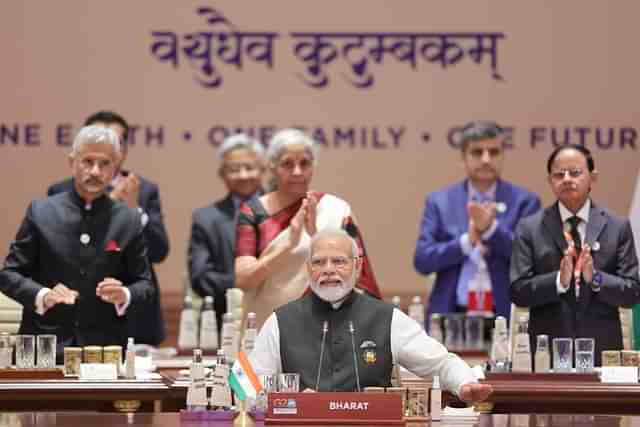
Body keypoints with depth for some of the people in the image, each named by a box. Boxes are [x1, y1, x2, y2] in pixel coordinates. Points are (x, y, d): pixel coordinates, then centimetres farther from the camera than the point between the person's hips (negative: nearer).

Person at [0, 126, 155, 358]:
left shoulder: (129, 220, 4)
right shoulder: (41, 212, 2)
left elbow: (144, 284, 7)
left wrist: (124, 295, -14)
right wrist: (42, 295, -16)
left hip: (105, 349, 1)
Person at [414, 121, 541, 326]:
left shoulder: (524, 201, 5)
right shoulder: (439, 201, 8)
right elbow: (422, 260, 0)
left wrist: (491, 229, -18)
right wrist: (467, 241, -14)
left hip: (506, 318, -1)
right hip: (451, 317, 1)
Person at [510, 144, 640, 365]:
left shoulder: (618, 227, 4)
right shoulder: (529, 228, 3)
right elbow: (518, 291, -3)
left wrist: (595, 278, -17)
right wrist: (559, 281, -19)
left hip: (602, 349, 1)